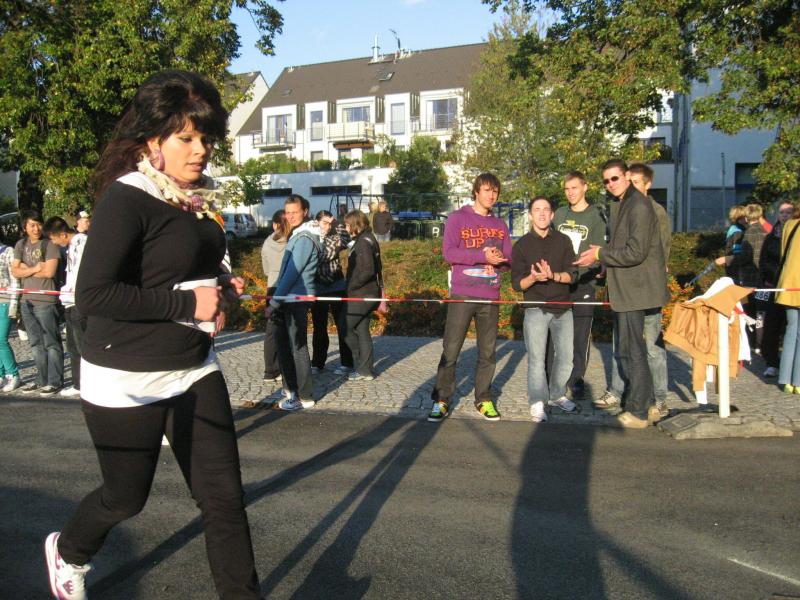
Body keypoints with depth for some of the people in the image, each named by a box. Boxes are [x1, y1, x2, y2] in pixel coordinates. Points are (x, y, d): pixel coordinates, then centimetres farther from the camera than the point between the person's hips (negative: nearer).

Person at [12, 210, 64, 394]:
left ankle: (55, 381, 3)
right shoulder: (21, 245, 12)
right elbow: (14, 271, 6)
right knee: (36, 343, 12)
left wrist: (25, 268, -4)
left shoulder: (49, 245, -6)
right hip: (26, 301, 7)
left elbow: (49, 272, -15)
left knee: (51, 343, -2)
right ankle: (42, 380, 20)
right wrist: (34, 269, -10)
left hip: (45, 301, -7)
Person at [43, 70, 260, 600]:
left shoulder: (197, 199, 5)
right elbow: (92, 294, -25)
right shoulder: (127, 198, -18)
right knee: (126, 497, 15)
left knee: (225, 497, 5)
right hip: (128, 380, -6)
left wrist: (220, 288, 1)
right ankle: (68, 551, 49)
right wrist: (188, 303, -23)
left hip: (194, 370, 6)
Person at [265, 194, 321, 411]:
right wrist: (277, 300, 16)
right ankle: (291, 388, 26)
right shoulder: (295, 235, 16)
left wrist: (274, 302, -17)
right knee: (283, 342, 15)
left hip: (297, 298, -10)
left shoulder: (304, 238, -15)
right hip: (288, 298, 10)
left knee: (298, 347, -3)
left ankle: (304, 397, 5)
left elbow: (292, 273, -19)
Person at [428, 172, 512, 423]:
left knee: (487, 352, 8)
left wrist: (497, 261, -12)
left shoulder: (500, 224, 14)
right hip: (462, 295, -4)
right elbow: (448, 252, -11)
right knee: (450, 350, -2)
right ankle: (441, 400, 6)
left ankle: (483, 399, 19)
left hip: (490, 297, 4)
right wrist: (483, 256, -18)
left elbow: (508, 260, 11)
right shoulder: (458, 218, 1)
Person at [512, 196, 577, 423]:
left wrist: (553, 276, -23)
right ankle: (537, 403, 3)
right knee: (536, 358, -6)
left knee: (566, 356, 9)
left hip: (563, 308, 3)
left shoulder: (563, 241, 5)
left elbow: (572, 275, -4)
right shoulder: (522, 245, 1)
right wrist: (533, 278, -22)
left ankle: (557, 395, 27)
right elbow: (517, 283, -2)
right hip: (536, 309, -2)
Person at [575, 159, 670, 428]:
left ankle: (638, 412, 7)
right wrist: (602, 258, 9)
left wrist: (600, 254, -14)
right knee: (632, 349, 16)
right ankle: (647, 404, 26)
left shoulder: (638, 206, -16)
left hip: (634, 290, -10)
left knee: (631, 351, -3)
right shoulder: (624, 204, 16)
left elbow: (635, 253, -22)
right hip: (627, 288, 10)